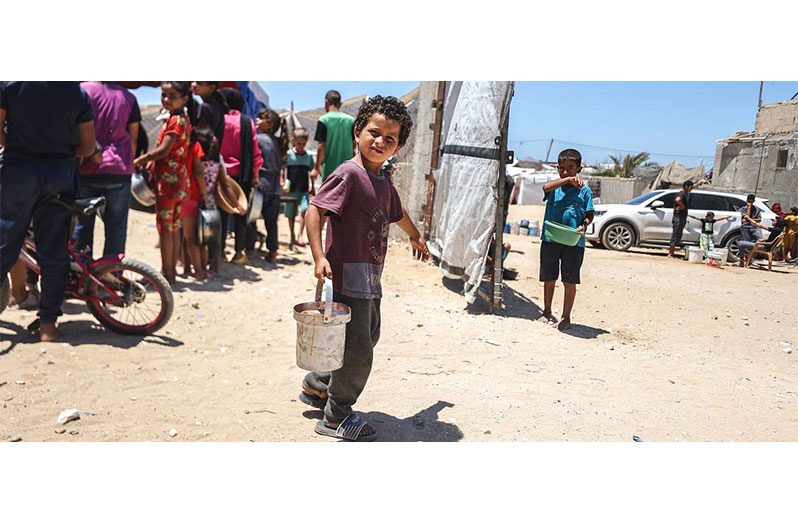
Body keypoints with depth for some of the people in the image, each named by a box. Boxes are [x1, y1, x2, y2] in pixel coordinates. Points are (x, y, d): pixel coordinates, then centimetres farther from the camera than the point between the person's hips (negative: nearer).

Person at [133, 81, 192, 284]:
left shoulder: (175, 120, -14)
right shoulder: (182, 120, 15)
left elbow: (164, 151, -20)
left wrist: (138, 160, -10)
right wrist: (148, 160, 11)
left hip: (168, 180, -9)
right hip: (178, 180, 9)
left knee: (164, 228, -3)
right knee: (173, 227, 12)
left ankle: (167, 273, 2)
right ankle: (172, 271, 19)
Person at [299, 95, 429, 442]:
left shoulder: (384, 184, 12)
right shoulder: (349, 173, -14)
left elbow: (397, 213, 33)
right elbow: (314, 209, -20)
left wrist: (416, 237, 50)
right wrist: (319, 257, -31)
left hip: (370, 277, 10)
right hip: (348, 274, -9)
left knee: (369, 335, 21)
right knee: (358, 349, -3)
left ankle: (317, 386, 38)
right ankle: (337, 417, 16)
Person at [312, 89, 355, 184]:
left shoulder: (324, 120, -7)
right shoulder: (350, 120, 2)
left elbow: (322, 146, -10)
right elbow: (354, 145, 6)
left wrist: (317, 168, -3)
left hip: (330, 168, -3)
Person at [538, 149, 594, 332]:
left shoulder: (584, 190, 4)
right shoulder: (555, 186, 5)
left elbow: (590, 214, 4)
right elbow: (546, 187, -18)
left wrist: (583, 226, -15)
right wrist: (566, 180, -25)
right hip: (550, 239, 1)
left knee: (570, 281, 2)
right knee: (549, 279, 13)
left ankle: (566, 317, 14)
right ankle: (547, 312, 29)